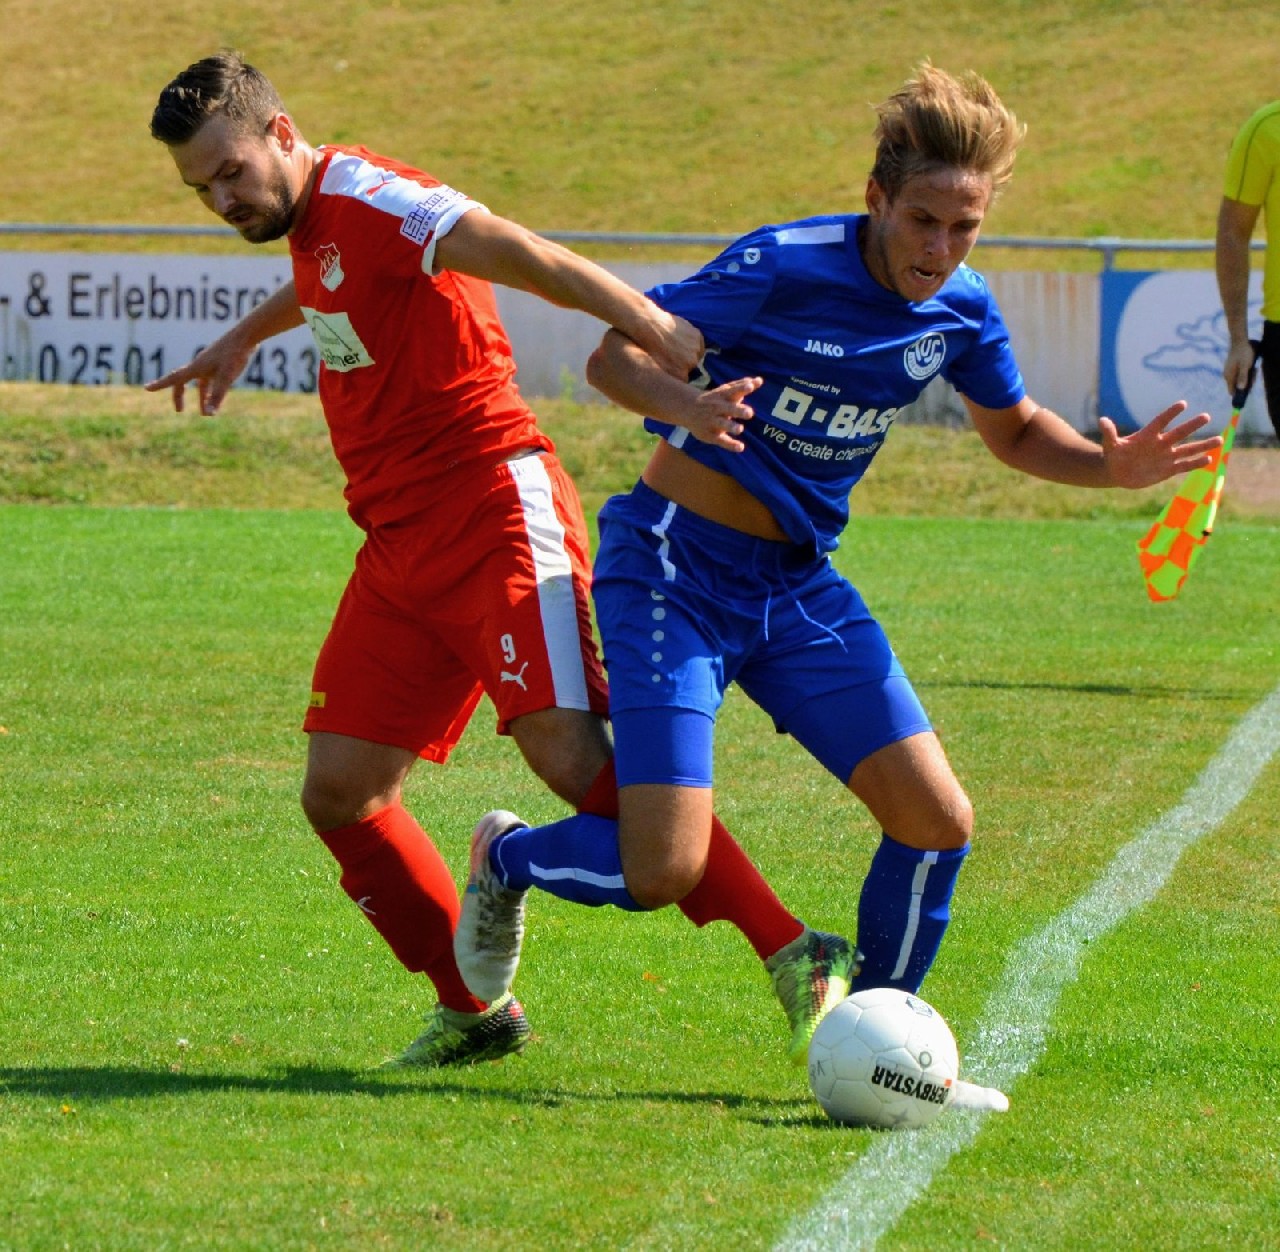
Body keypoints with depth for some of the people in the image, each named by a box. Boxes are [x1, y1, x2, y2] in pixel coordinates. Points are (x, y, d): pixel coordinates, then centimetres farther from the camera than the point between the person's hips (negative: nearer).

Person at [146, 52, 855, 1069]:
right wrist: (247, 335, 53)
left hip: (497, 516, -9)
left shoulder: (363, 196, -12)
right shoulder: (308, 222, 16)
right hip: (402, 549, 9)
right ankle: (472, 1011, 14)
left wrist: (640, 316, -43)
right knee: (339, 792, 2)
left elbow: (508, 249, -29)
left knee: (572, 753, -22)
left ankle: (796, 957, -20)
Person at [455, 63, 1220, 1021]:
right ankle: (506, 858, 17)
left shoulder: (962, 309, 0)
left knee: (939, 822, -4)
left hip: (800, 584, 6)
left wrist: (1111, 467, -3)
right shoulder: (783, 268, -20)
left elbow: (1015, 430, 18)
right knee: (662, 872, -17)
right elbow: (616, 355, -16)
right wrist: (682, 403, -38)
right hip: (678, 570, -6)